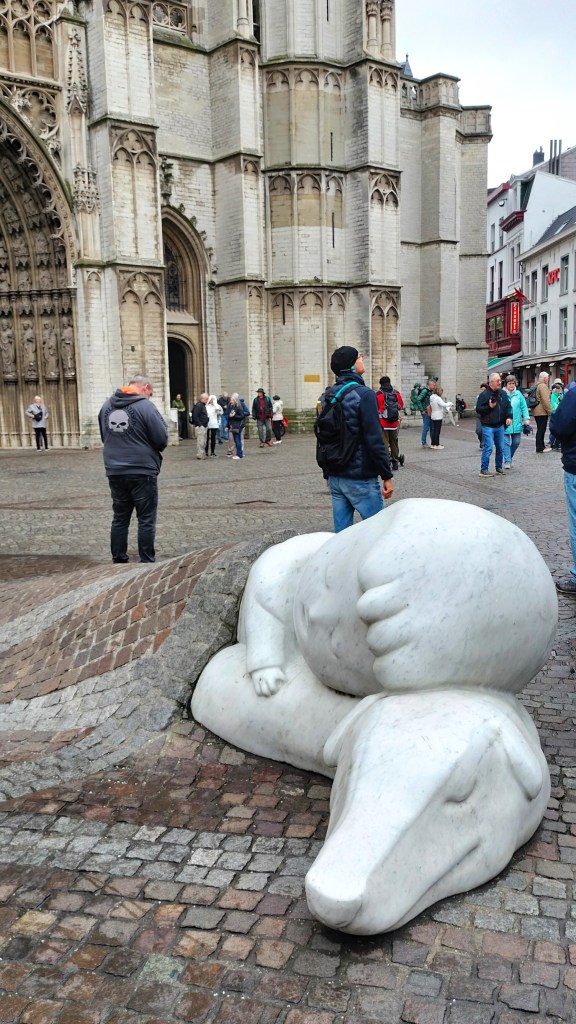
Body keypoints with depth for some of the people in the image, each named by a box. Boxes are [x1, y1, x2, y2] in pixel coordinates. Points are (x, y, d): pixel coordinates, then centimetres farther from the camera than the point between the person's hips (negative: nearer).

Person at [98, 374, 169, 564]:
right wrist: (149, 449, 10)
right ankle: (147, 562, 7)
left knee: (120, 518, 15)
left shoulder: (107, 405, 8)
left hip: (114, 472, 6)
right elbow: (162, 439, -10)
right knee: (146, 520, 4)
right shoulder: (145, 406, -11)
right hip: (142, 471, -6)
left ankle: (119, 560, 21)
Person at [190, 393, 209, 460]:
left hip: (204, 426, 10)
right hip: (200, 426, -10)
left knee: (203, 442, 13)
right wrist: (199, 425, -20)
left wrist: (205, 424, 15)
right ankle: (200, 455, -6)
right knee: (200, 441, -9)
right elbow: (195, 416, -20)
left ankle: (203, 454, 20)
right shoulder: (198, 405, -14)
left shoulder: (203, 405, 17)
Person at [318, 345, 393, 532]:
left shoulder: (327, 396, 10)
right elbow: (374, 440, -17)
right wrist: (387, 476, -11)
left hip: (335, 477, 7)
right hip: (360, 479, -7)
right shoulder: (364, 394, -13)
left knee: (341, 532, 11)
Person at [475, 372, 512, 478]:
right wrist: (489, 407, -23)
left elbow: (508, 406, 15)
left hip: (500, 426, 6)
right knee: (488, 448, -9)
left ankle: (499, 467, 24)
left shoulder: (503, 394, 8)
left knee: (500, 448, 11)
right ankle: (484, 470, -2)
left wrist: (509, 417, 0)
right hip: (488, 426, -6)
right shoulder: (484, 395, -10)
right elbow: (478, 409, -10)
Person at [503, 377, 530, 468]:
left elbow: (524, 407, 7)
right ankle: (507, 461, -2)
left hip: (517, 423, 4)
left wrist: (526, 418, 0)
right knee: (506, 442, -6)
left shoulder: (518, 394, 5)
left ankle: (509, 457, 29)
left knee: (516, 442, 9)